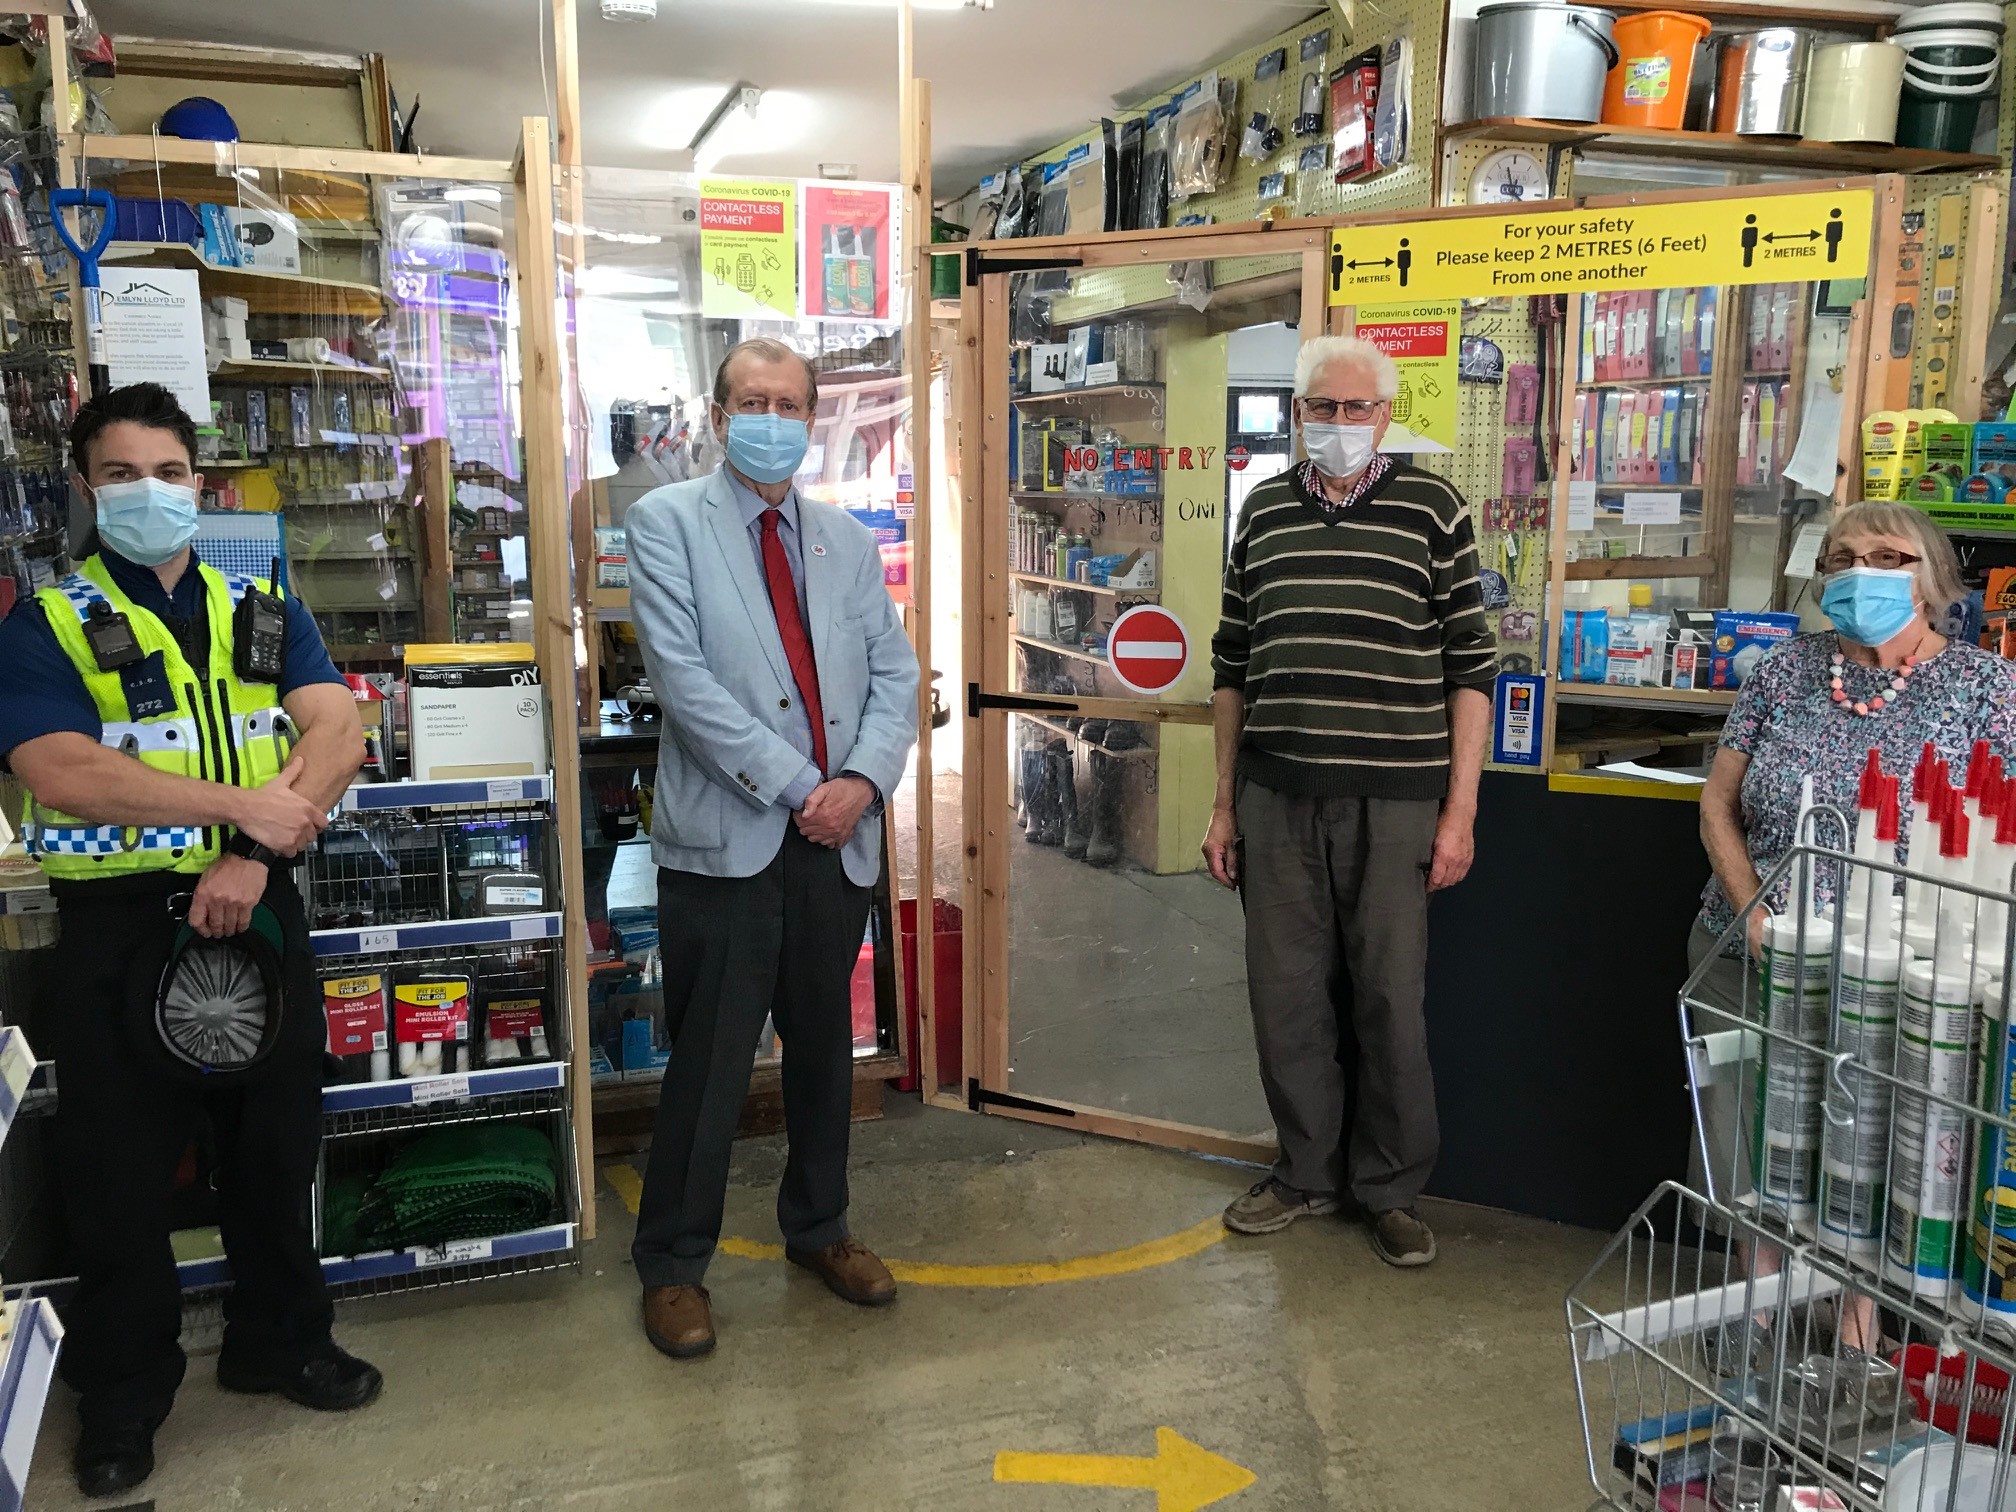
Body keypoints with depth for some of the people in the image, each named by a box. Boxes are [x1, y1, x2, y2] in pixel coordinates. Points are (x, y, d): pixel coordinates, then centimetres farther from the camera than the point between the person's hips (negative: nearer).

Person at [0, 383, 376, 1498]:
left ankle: (279, 1341, 35)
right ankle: (122, 1392, 30)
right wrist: (242, 805, -22)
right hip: (118, 924, -2)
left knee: (275, 1142, 14)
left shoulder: (261, 608, 7)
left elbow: (336, 732, -6)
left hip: (259, 909, 3)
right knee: (118, 1168, 10)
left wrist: (253, 854, -18)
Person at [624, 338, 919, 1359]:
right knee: (709, 1065, 3)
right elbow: (683, 675, -12)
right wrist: (797, 787, -15)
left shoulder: (850, 541, 14)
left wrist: (864, 780, -10)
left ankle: (817, 1229, 35)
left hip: (839, 842, 5)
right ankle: (673, 1266, 21)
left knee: (825, 1048, 16)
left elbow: (893, 675, 9)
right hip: (726, 842, -4)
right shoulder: (666, 522, -1)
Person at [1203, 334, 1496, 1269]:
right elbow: (1233, 665, 12)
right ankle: (1308, 1172, 28)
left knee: (1389, 1000, 4)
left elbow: (1469, 666, 0)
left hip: (1392, 798, -3)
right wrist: (1223, 804, 10)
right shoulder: (1263, 510, 10)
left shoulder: (1432, 510, 1)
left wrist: (1460, 811, -5)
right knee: (1285, 994, 9)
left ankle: (1391, 1188, 23)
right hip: (1276, 797, 3)